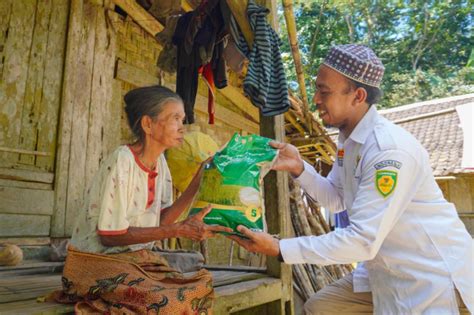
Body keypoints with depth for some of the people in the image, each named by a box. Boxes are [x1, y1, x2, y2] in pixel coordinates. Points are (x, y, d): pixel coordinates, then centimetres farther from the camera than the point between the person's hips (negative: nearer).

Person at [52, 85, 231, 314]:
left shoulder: (159, 161, 4)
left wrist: (197, 184, -7)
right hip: (96, 261, -6)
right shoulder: (122, 162, -20)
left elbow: (161, 221, -1)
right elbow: (111, 236, -20)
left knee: (200, 290, -14)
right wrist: (180, 230, -23)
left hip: (136, 260, 7)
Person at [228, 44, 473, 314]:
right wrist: (299, 167, -6)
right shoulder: (349, 139, 1)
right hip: (388, 271, 8)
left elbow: (364, 241, -29)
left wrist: (279, 249, -28)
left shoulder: (389, 149, -27)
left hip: (435, 273, -8)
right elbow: (336, 199, 11)